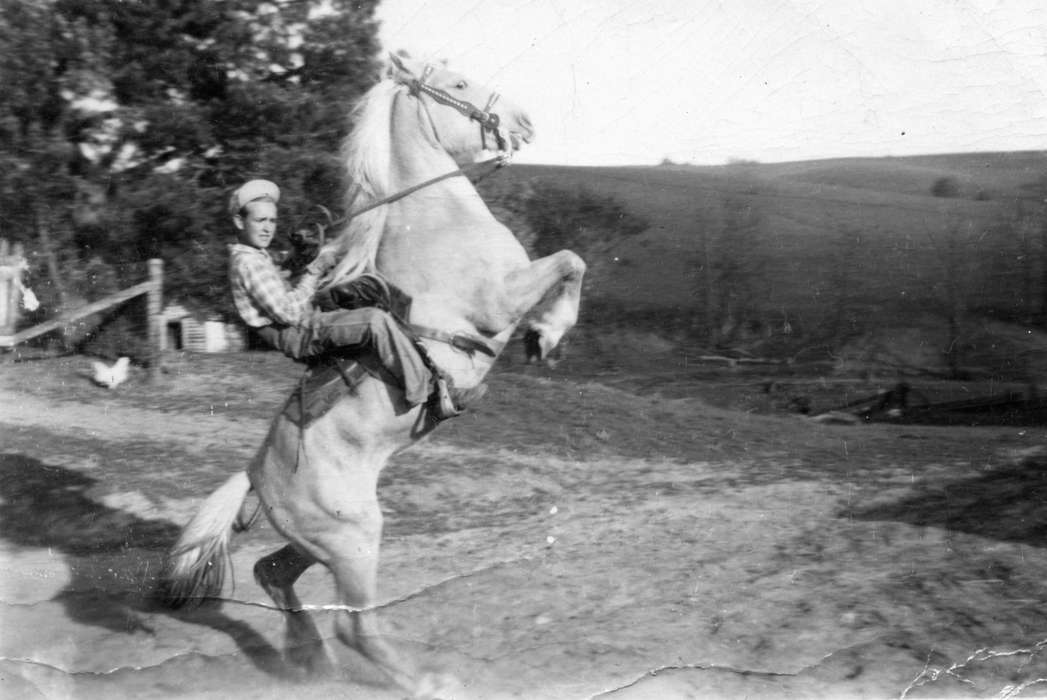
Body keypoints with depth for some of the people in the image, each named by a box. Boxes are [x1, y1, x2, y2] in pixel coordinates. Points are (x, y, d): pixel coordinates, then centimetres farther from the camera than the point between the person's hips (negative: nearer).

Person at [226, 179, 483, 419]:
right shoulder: (246, 262, -15)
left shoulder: (256, 256, 18)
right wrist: (315, 271, -15)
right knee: (375, 320, -29)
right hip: (299, 334, -11)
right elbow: (287, 313, -22)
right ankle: (432, 394, -28)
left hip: (307, 323, 11)